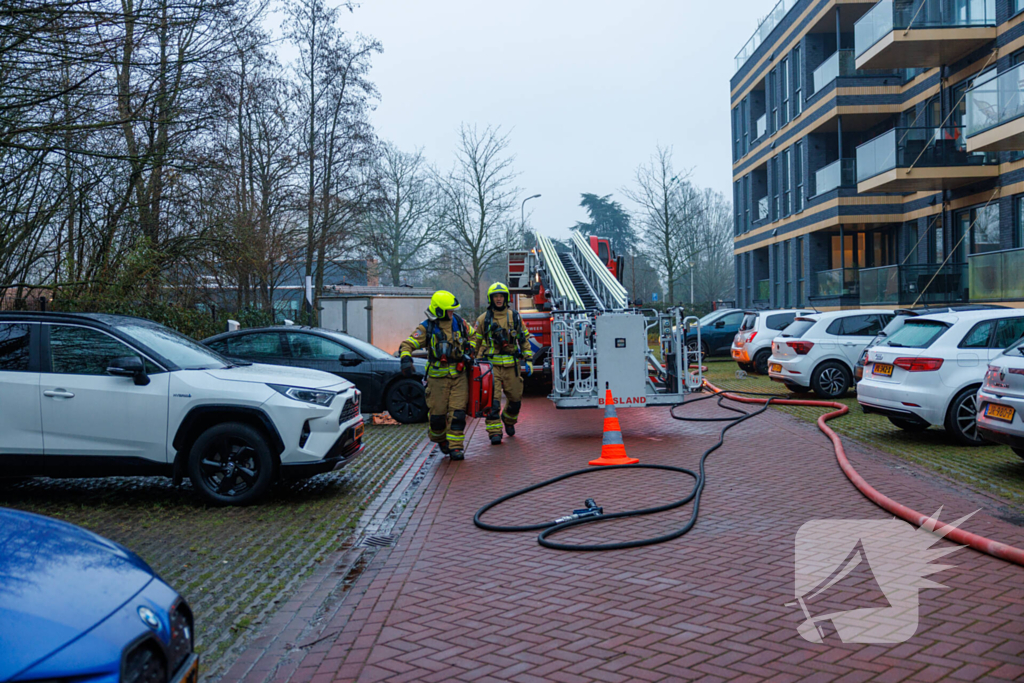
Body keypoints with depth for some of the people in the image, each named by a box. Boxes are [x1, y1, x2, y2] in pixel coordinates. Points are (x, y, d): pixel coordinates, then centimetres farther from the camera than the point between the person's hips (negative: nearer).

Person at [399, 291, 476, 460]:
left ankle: (455, 446, 1)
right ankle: (439, 439, 32)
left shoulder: (459, 323, 5)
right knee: (437, 413, 3)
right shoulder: (426, 328, -7)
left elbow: (473, 335, 23)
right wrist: (406, 359, -29)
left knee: (457, 412, -6)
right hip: (438, 377, -2)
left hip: (459, 376, 2)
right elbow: (408, 344, -11)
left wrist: (470, 351, 9)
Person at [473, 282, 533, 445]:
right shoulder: (483, 319, 5)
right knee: (493, 399, -11)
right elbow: (476, 342, 12)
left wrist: (529, 360, 6)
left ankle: (509, 420, 37)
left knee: (515, 398, 9)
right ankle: (494, 432, -7)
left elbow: (525, 340, 13)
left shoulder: (515, 317, 9)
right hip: (491, 365, -2)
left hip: (511, 365, 2)